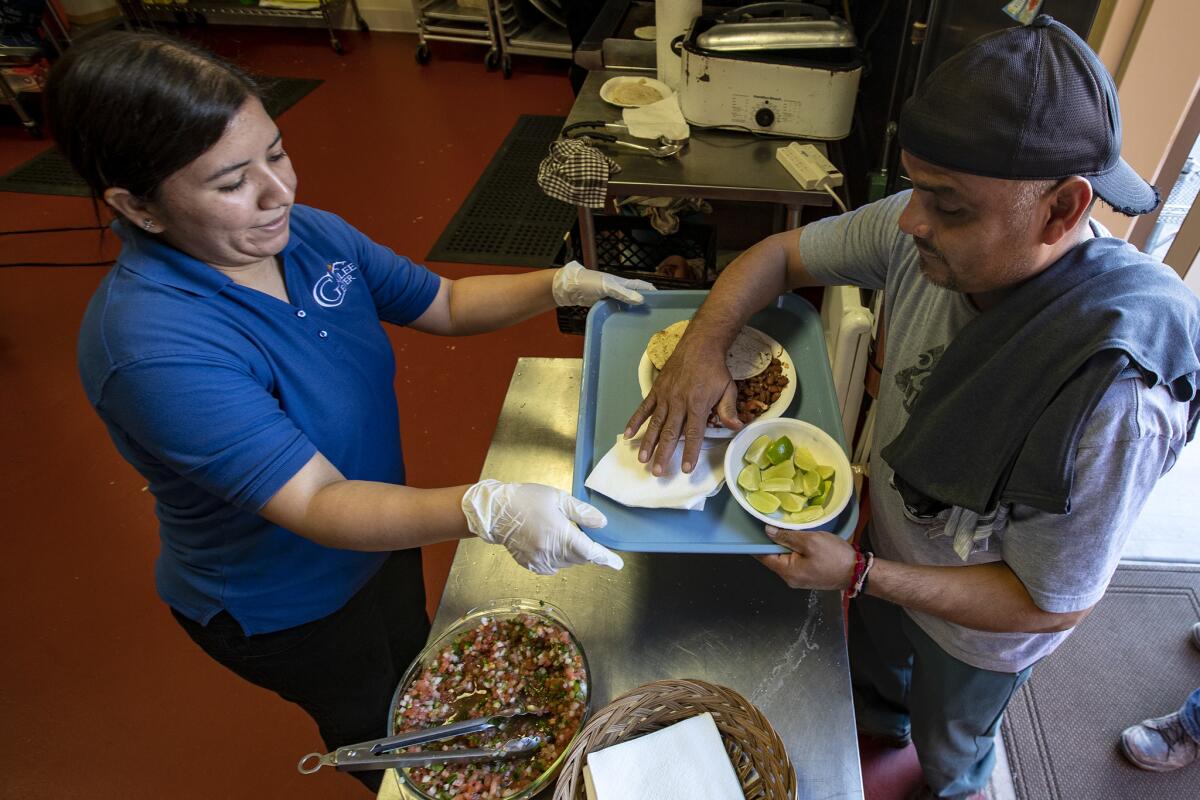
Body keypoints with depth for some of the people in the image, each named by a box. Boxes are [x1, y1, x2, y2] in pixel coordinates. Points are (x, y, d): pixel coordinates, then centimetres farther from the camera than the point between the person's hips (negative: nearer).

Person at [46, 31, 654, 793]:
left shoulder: (308, 232, -14)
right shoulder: (152, 344, -37)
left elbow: (447, 303, -4)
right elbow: (316, 504, -40)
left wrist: (560, 285, -20)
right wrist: (487, 510, -54)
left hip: (383, 533, 7)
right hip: (283, 608, -6)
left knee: (414, 674, 34)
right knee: (380, 733, 24)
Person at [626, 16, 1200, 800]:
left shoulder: (1114, 397, -42)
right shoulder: (923, 231, -27)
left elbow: (1053, 604, -29)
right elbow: (780, 254, -13)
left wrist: (859, 575, -32)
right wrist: (705, 342, -31)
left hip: (978, 630, -4)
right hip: (889, 542, 5)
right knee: (872, 660, 37)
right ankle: (881, 724, 72)